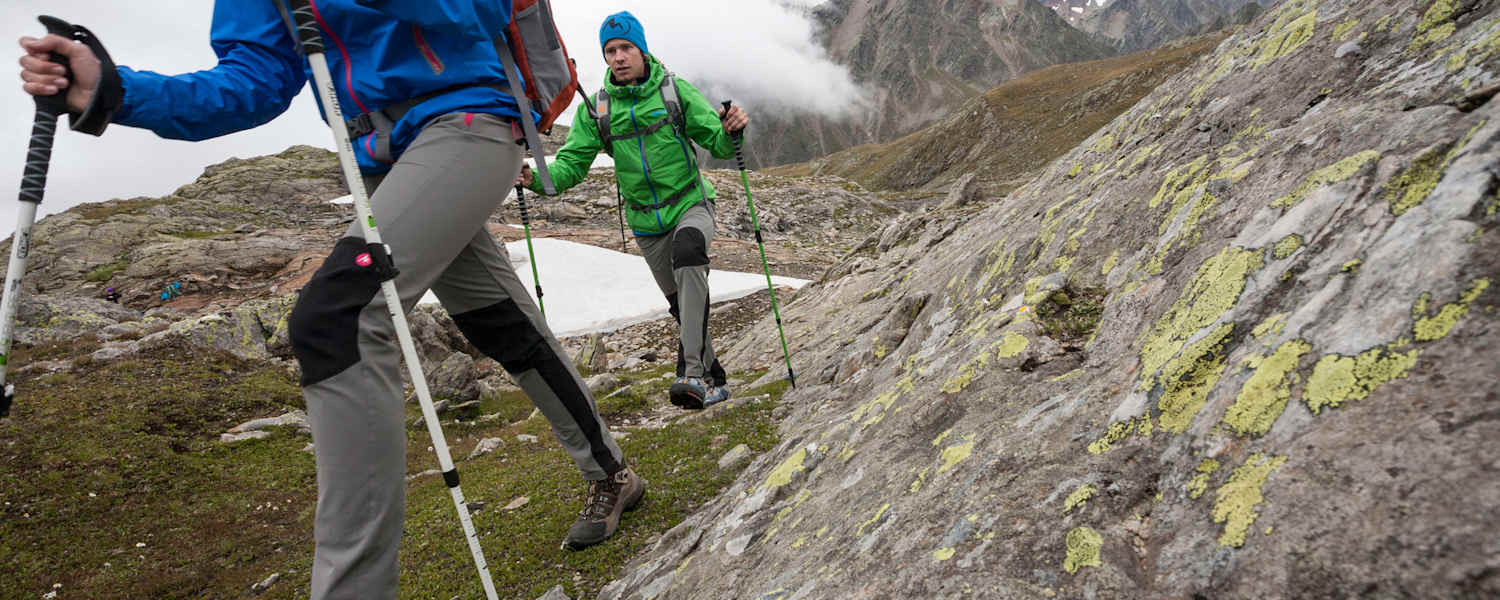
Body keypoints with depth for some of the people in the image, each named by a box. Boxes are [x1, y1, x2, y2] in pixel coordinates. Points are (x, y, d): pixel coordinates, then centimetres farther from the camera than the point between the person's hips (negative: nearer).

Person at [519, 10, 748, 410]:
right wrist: (537, 179, -22)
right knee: (682, 306, 10)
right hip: (646, 223, 3)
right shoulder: (596, 108, -1)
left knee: (687, 252, -35)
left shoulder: (675, 90, -6)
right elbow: (573, 164, -3)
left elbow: (716, 143, -5)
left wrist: (730, 131, -29)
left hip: (692, 204, -3)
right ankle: (713, 380, 30)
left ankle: (692, 370, -38)